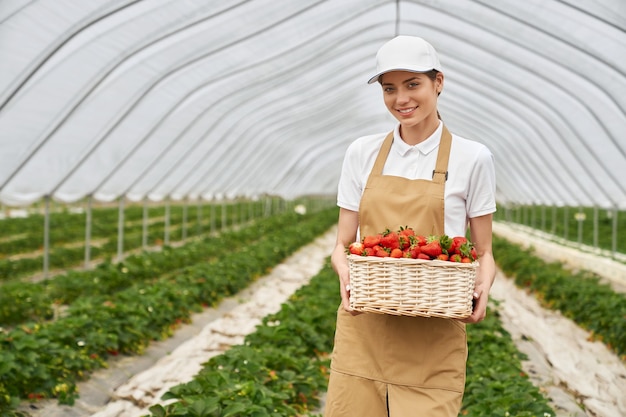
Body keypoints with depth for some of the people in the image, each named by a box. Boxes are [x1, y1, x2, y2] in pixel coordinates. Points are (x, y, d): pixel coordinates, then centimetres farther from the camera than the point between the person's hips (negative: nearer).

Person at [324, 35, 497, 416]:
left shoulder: (472, 158, 0)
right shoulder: (363, 153, 6)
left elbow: (484, 252, 4)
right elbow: (343, 244, 8)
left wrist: (482, 288, -17)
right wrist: (345, 272, -13)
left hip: (433, 337, -2)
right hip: (364, 327, 2)